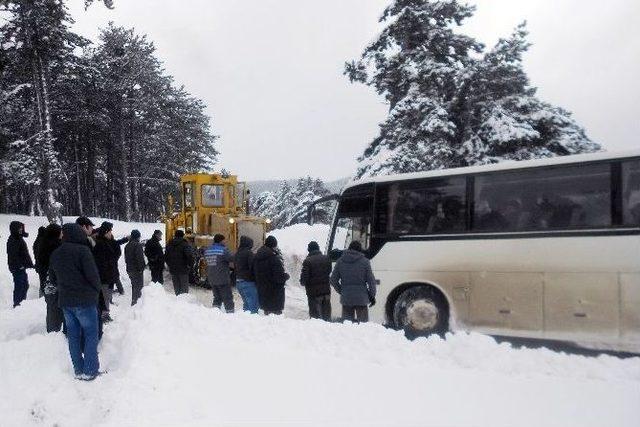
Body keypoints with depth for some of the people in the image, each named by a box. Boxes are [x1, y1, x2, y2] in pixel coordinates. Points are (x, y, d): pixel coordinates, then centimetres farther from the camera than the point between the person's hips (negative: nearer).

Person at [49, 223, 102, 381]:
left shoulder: (55, 254, 8)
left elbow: (53, 278, 16)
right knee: (91, 334, 3)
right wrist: (96, 291, 0)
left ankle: (78, 370, 19)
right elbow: (93, 275, -17)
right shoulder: (82, 250, -15)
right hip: (85, 300, -7)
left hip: (65, 301, 7)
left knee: (73, 335, 13)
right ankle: (89, 371, 5)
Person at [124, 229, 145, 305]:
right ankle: (134, 301, -1)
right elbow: (140, 258, -22)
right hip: (137, 269, -8)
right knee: (138, 285, 2)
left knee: (134, 284, 21)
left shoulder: (127, 245, 10)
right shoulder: (138, 245, -17)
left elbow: (126, 258, 17)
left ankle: (134, 300, 31)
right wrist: (141, 268, -16)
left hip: (129, 269, 8)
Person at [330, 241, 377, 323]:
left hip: (346, 298, 2)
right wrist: (372, 296, 7)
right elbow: (371, 280, -2)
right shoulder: (364, 261, -3)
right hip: (361, 298, -2)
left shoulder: (340, 261, 4)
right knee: (363, 322, 6)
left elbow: (333, 280, 4)